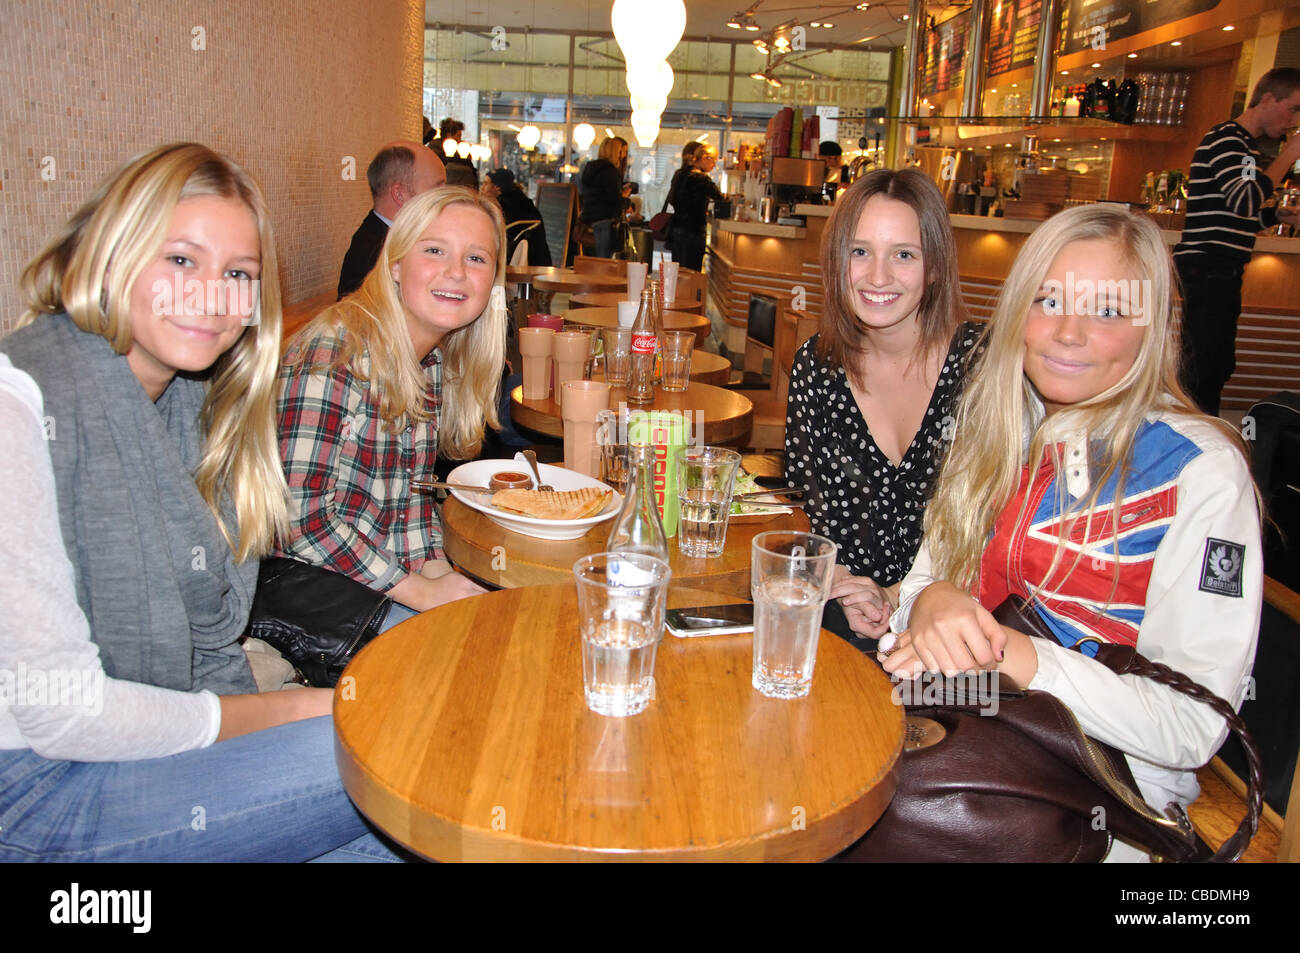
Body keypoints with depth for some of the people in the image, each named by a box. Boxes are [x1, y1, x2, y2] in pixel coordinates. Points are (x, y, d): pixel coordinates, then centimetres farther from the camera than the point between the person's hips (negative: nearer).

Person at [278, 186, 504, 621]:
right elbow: (300, 515, -23)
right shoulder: (335, 349, -21)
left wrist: (434, 567, -4)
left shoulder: (438, 361, 3)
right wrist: (419, 590, -18)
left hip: (395, 578, 7)